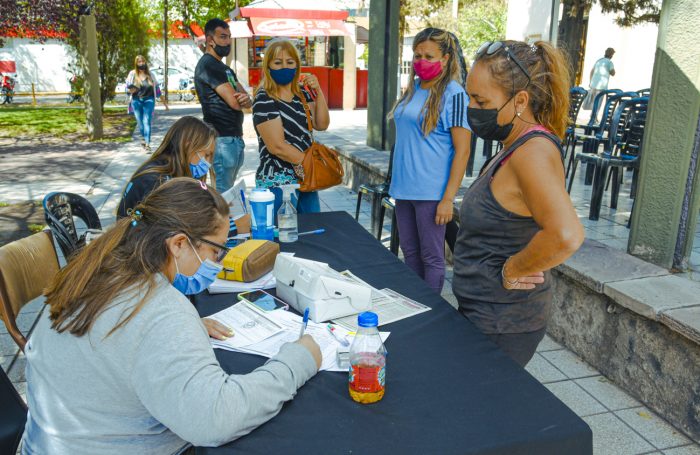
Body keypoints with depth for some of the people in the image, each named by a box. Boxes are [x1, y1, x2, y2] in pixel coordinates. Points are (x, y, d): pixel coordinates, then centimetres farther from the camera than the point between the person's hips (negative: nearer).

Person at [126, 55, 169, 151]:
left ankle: (147, 144, -18)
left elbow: (157, 89, 14)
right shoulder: (132, 74, 4)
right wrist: (130, 90, -17)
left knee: (147, 121, -13)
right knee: (140, 122, 5)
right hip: (136, 100, 1)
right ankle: (144, 138, 31)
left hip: (148, 100, -1)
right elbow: (127, 88, 8)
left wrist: (164, 101, 15)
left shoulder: (151, 75, 7)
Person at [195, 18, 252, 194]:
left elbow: (245, 101, 12)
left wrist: (245, 99, -12)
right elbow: (234, 103, -18)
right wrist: (242, 100, 5)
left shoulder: (224, 68, 21)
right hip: (222, 140, -9)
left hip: (235, 138, 10)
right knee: (222, 194, -7)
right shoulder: (208, 65, -9)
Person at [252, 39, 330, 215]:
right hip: (278, 183, -7)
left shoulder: (302, 94, 11)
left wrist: (318, 92, -8)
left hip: (305, 179, 7)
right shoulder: (264, 100, -12)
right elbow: (277, 147, -17)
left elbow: (321, 125, 1)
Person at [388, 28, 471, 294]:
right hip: (405, 187, 7)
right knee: (409, 251, 16)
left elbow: (462, 150, -14)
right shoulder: (413, 89, 11)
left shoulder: (453, 94, -11)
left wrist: (448, 199, -17)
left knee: (431, 257, 5)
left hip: (431, 191, -7)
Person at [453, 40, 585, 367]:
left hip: (501, 324, -9)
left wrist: (511, 270, -24)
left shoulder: (533, 152, -24)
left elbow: (566, 235, -39)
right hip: (484, 311, 9)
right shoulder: (518, 145, 7)